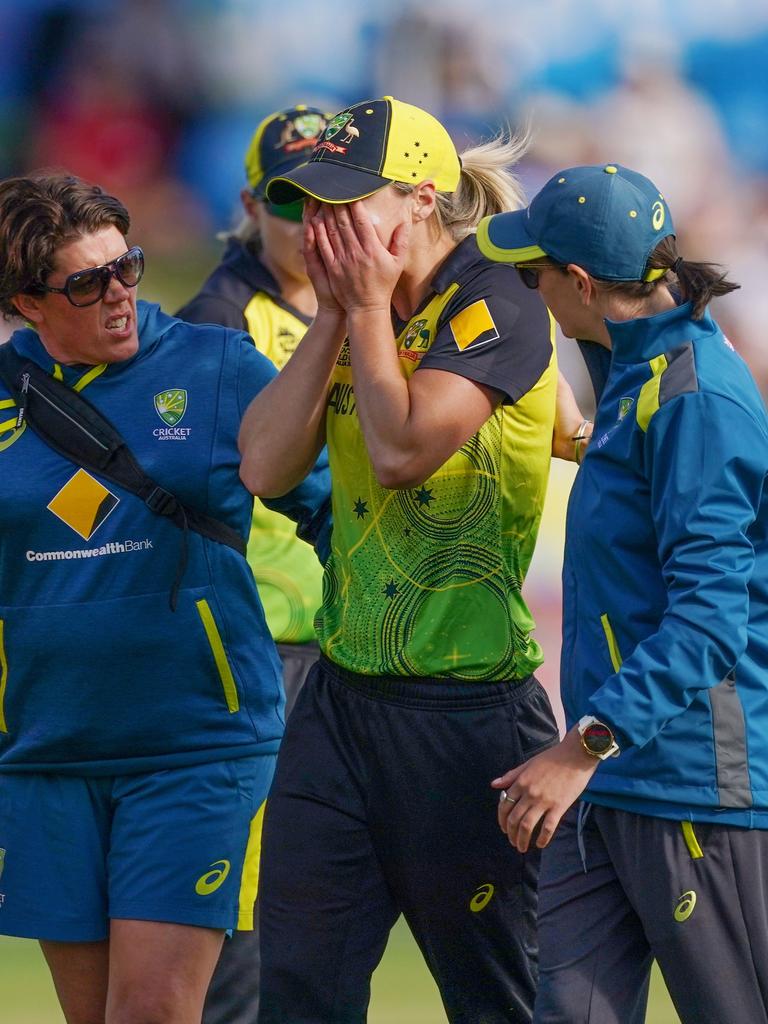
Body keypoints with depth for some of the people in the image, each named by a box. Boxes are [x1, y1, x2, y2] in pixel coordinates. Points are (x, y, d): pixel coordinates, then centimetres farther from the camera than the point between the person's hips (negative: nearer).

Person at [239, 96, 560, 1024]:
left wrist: (370, 307, -11)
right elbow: (265, 466, 2)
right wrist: (333, 316, -2)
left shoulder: (495, 305, -11)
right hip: (342, 696, 7)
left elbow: (401, 449, -22)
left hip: (467, 709, -7)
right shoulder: (357, 314, 11)